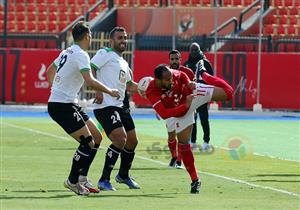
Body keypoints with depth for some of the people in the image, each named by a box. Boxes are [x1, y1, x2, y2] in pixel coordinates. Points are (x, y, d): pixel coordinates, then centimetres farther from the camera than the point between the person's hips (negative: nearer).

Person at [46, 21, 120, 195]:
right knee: (88, 142, -12)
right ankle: (73, 181, -1)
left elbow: (50, 71, 28)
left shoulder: (67, 52, 14)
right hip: (63, 106, -10)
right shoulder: (81, 55, -15)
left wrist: (57, 89, 38)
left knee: (97, 138, 9)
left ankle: (82, 178, 13)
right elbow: (90, 81, -27)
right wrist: (110, 91, -16)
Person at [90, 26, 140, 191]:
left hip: (120, 106, 10)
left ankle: (123, 176, 37)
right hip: (106, 106, -10)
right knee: (120, 140, -20)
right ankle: (104, 180, -12)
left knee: (132, 141, 15)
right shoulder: (105, 54, -4)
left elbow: (128, 85, 30)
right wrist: (97, 90, -24)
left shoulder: (124, 63, 23)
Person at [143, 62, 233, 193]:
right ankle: (195, 180, 9)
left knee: (227, 93, -8)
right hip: (181, 112, -1)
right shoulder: (152, 93, -31)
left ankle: (203, 74, 24)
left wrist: (188, 83, -17)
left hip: (193, 92, 1)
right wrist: (185, 106, -39)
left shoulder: (172, 74, -24)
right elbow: (164, 114, -38)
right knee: (183, 143, -7)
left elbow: (182, 76, 3)